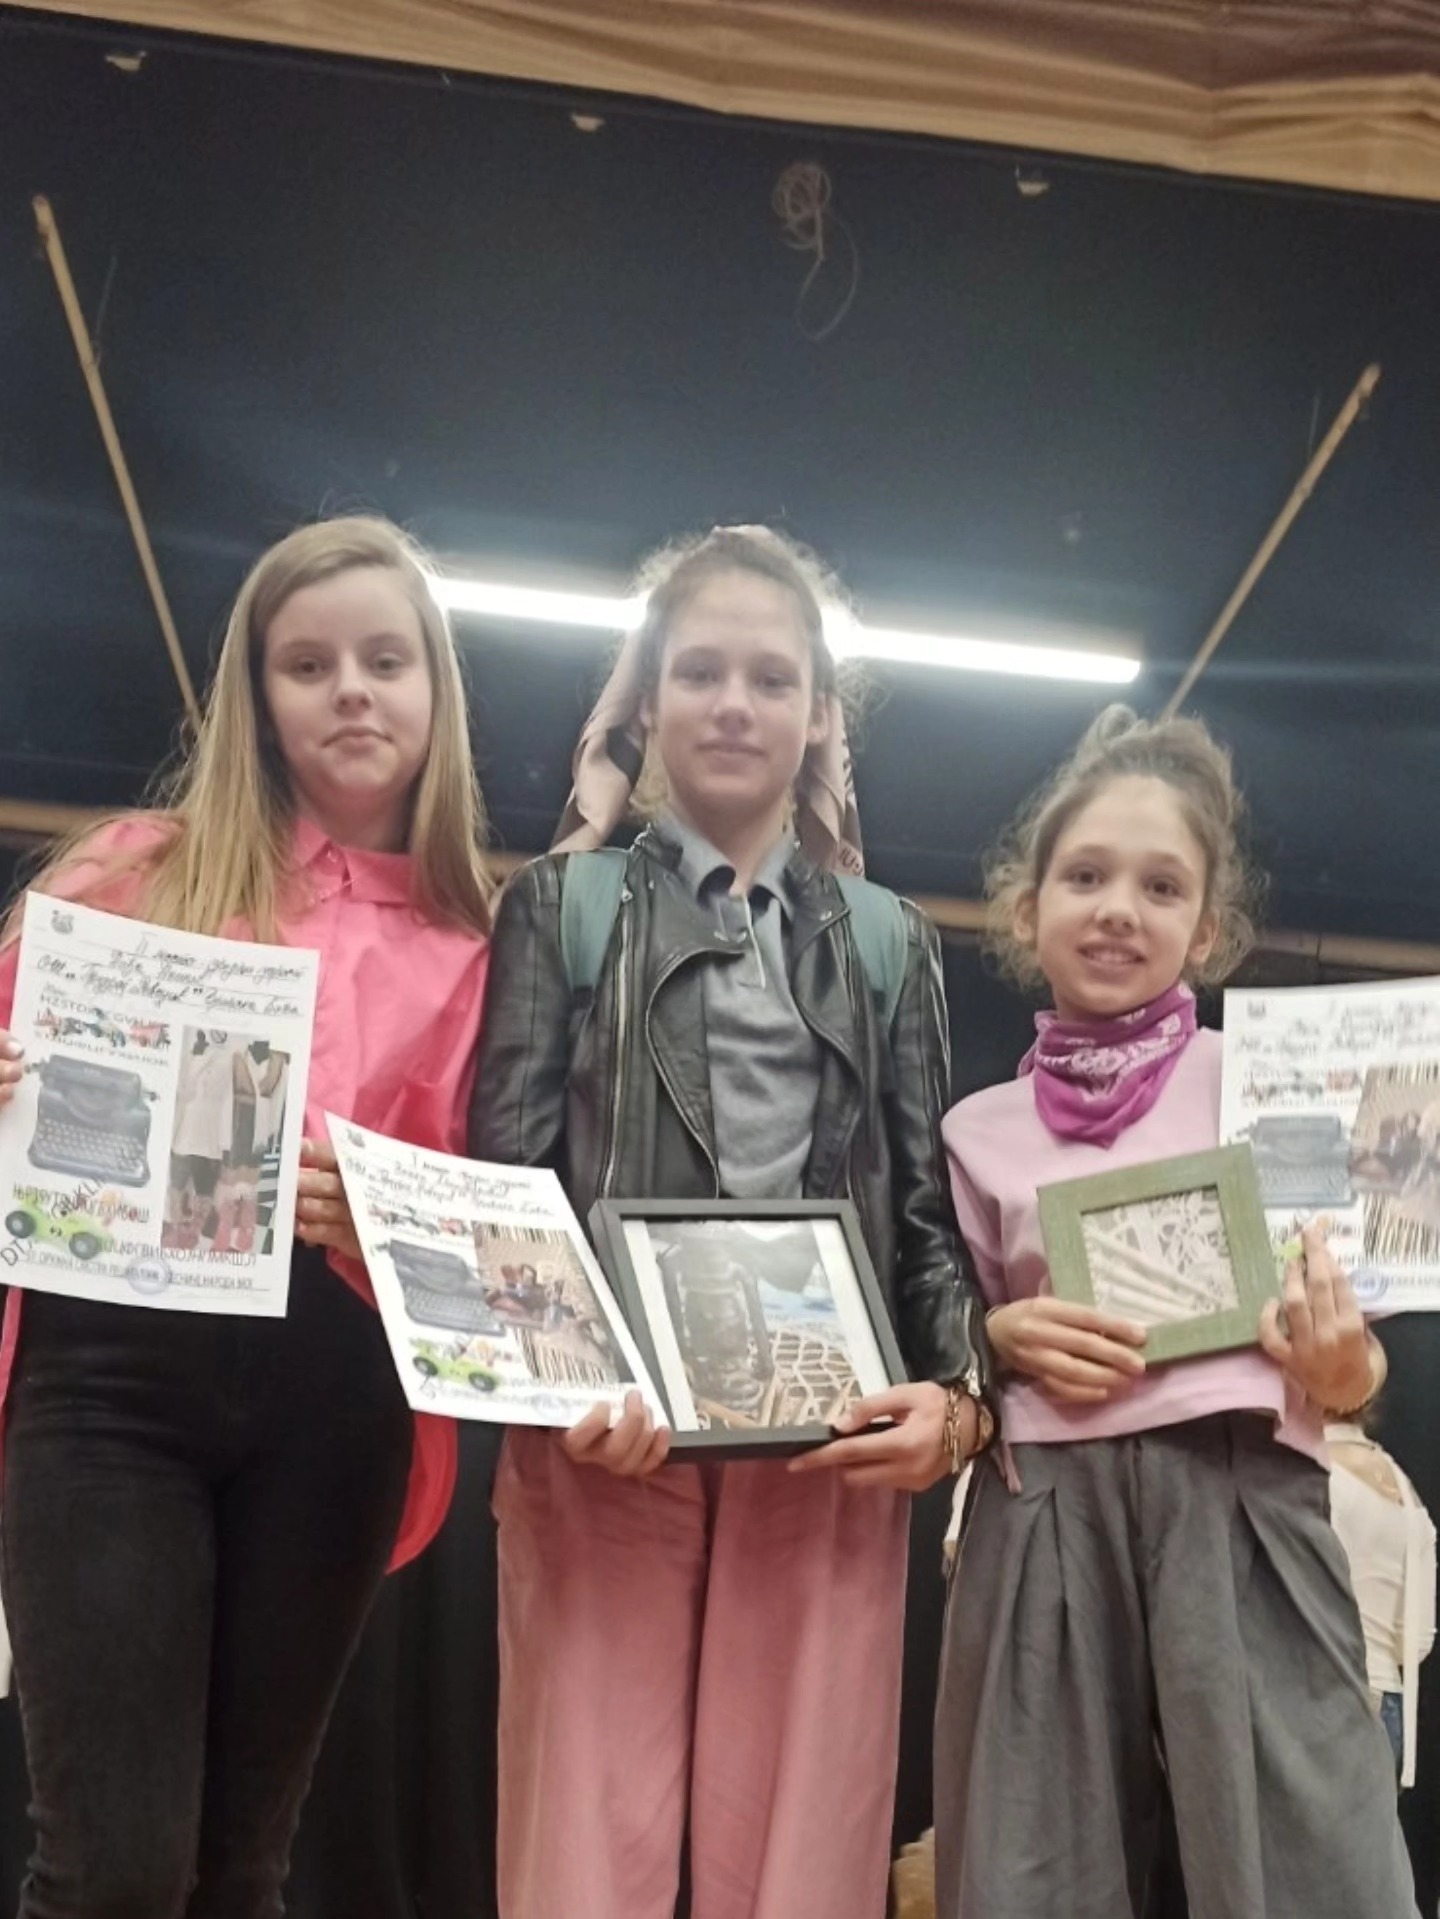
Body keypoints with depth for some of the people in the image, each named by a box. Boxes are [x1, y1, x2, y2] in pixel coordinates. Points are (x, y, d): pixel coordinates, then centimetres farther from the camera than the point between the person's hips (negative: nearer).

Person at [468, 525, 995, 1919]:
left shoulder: (889, 940, 18)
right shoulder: (564, 904, 12)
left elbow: (930, 1211, 14)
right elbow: (499, 1181, 3)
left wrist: (955, 1394, -5)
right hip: (607, 1437, -1)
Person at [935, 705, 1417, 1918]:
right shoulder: (980, 1129, 11)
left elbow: (1345, 1367, 8)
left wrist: (1341, 1370, -15)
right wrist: (1005, 1340, -4)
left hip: (1242, 1503, -2)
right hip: (1046, 1524, 2)